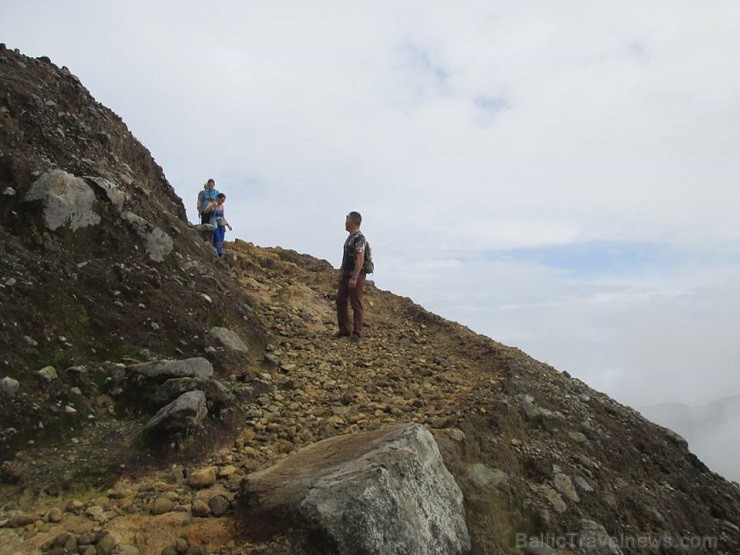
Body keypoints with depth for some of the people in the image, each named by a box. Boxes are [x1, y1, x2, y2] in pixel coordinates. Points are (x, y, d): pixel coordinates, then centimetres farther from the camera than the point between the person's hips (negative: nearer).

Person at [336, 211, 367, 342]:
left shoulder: (359, 238, -15)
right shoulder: (350, 237, 15)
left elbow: (360, 259, -22)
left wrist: (354, 278, -25)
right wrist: (341, 272, 19)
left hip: (356, 277, -10)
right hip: (345, 276, 10)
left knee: (356, 305, -2)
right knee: (340, 301, 11)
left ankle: (357, 333, 6)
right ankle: (344, 330, 20)